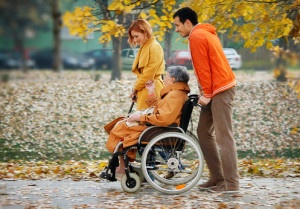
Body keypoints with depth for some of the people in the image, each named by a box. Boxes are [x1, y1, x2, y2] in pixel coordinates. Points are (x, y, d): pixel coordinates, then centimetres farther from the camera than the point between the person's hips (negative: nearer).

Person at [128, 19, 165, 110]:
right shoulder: (143, 48, 18)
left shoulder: (155, 47, -12)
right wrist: (136, 88, 8)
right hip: (143, 91, 9)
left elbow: (149, 74, -15)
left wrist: (136, 88, -6)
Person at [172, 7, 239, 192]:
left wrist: (207, 94, -11)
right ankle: (217, 178, 12)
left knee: (223, 137, -10)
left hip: (220, 90, -10)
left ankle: (231, 183, -11)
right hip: (218, 88, 10)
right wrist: (206, 92, 13)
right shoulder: (206, 33, 19)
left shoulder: (196, 37, -11)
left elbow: (204, 68, -15)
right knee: (204, 132, 12)